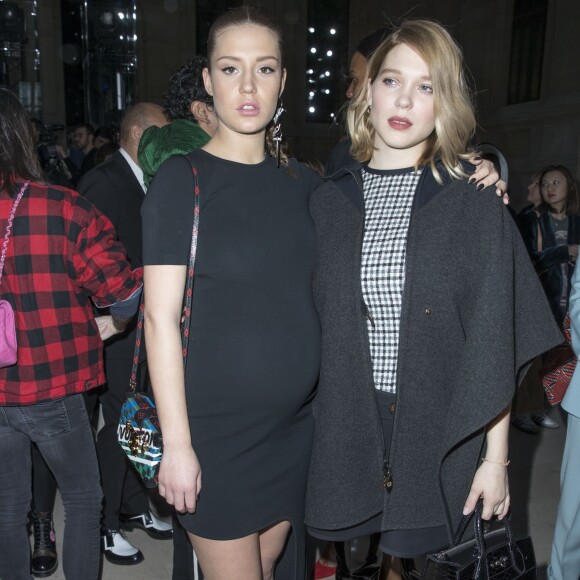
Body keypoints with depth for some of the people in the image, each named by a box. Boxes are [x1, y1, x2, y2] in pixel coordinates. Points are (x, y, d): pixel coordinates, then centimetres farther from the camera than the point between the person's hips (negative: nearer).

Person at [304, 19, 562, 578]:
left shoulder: (475, 202, -5)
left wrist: (496, 458, -5)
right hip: (347, 435, 2)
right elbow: (318, 326, 6)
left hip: (444, 436, -1)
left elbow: (496, 344, -5)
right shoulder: (327, 201, 3)